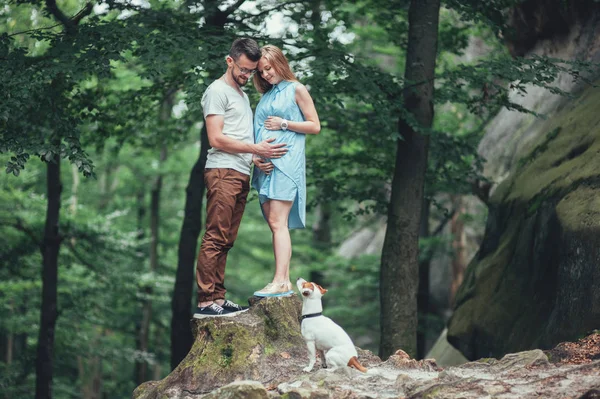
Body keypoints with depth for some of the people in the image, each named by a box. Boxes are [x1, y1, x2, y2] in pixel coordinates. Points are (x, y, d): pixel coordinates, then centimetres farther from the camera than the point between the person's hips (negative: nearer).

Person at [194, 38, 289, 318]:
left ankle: (218, 298, 8)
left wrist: (258, 158, 7)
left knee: (226, 240, 7)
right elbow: (216, 139, -11)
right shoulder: (217, 91, -3)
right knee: (215, 238, -13)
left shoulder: (242, 95, 25)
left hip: (242, 174, 9)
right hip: (222, 172, -9)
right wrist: (255, 149, -11)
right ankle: (205, 301, -15)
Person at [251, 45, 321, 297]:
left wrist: (284, 124, -8)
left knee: (278, 222, -16)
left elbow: (315, 126, 1)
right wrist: (255, 157, 3)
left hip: (286, 162, -7)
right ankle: (285, 280, 4)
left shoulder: (296, 90, 4)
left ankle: (280, 282, -21)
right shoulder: (266, 96, 20)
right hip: (265, 165, 7)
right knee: (274, 223, 3)